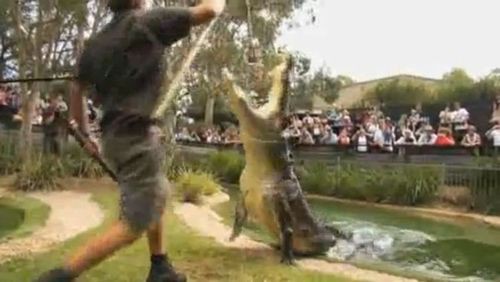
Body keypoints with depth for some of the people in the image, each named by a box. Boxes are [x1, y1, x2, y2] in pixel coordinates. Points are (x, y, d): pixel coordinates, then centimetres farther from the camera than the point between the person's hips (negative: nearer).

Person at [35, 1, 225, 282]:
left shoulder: (95, 42, 12)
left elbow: (77, 91, 17)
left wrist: (85, 134, 27)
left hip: (114, 136, 9)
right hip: (138, 136, -9)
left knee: (157, 196, 25)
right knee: (134, 223, -4)